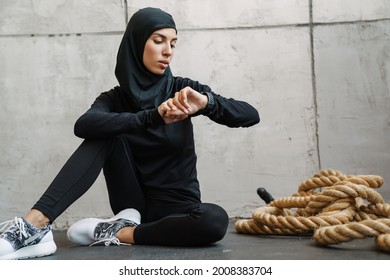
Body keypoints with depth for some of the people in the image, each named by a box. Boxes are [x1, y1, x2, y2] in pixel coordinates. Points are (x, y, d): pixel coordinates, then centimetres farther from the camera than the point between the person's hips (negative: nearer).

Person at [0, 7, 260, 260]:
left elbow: (251, 115, -11)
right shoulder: (115, 99, -2)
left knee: (216, 220, -35)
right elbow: (83, 125, -27)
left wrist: (206, 102, -30)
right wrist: (153, 116, -38)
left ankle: (117, 232, -22)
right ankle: (34, 225, -34)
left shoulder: (182, 89, -2)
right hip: (134, 205, 0)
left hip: (177, 205, 0)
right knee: (104, 134, -23)